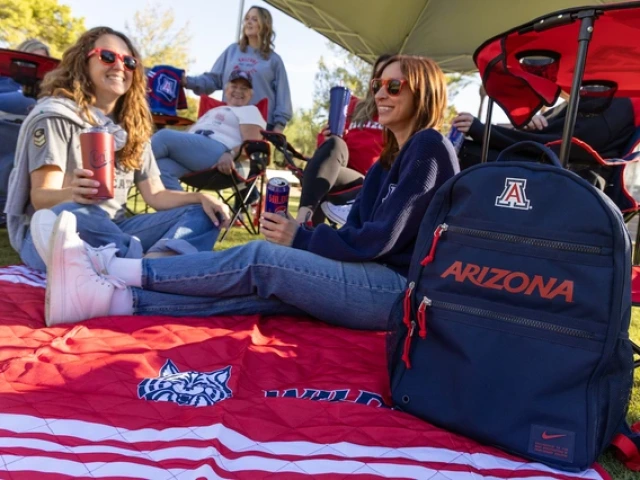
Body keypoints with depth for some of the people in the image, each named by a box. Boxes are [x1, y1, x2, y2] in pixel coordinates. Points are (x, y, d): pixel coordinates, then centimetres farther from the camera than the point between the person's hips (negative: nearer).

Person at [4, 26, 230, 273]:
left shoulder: (132, 127, 13)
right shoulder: (55, 114, -4)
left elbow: (155, 195, 9)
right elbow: (41, 197, -13)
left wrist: (200, 198, -10)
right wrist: (72, 194, -37)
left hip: (111, 232, 6)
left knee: (201, 214, -14)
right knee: (71, 214, -39)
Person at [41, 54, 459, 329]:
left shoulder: (429, 147, -8)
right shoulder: (385, 164, 20)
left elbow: (379, 239, -16)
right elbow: (354, 235, 11)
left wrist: (300, 239, -8)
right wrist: (297, 233, -6)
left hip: (407, 290, -7)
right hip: (380, 283, 7)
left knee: (261, 260, -18)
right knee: (261, 289, -14)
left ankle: (110, 269, -12)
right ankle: (106, 296, -21)